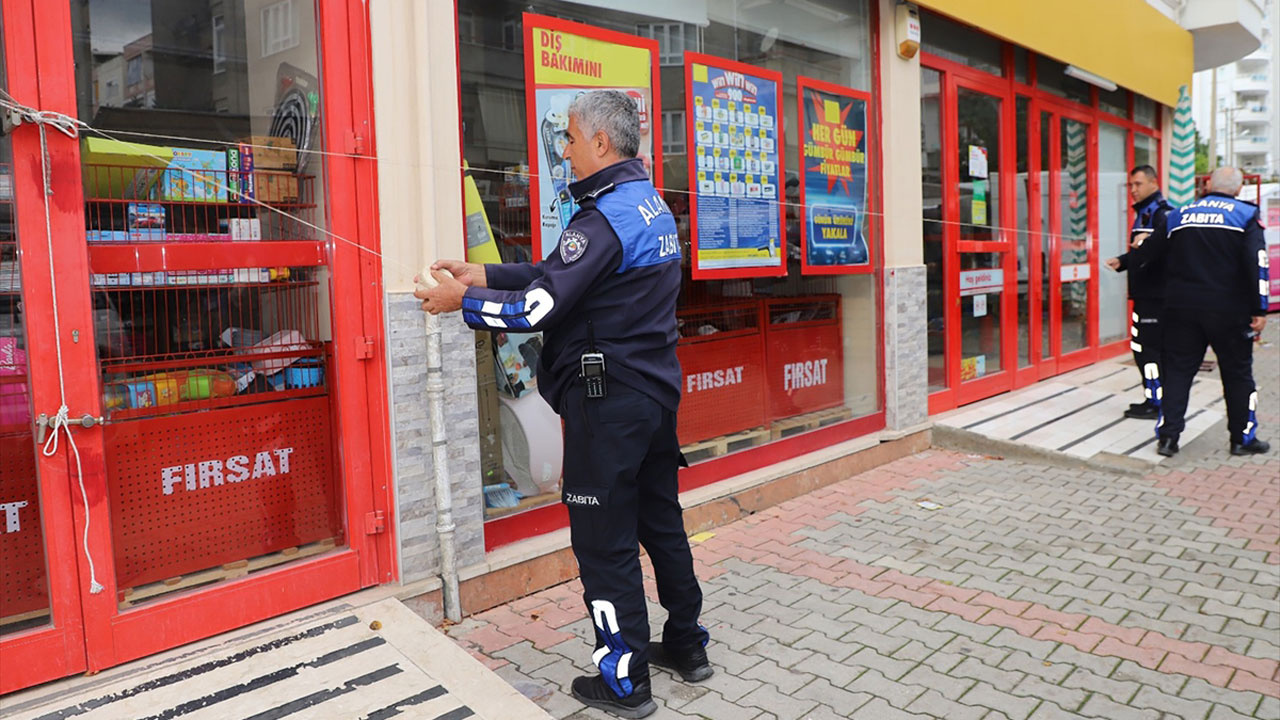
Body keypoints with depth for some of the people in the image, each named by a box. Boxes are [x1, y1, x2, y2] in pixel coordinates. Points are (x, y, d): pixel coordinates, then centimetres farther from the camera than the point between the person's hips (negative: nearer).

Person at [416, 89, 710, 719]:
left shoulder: (605, 217, -18)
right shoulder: (652, 205, 12)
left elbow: (539, 309, -21)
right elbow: (559, 272, 14)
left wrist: (460, 301, -7)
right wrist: (484, 275, 11)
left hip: (607, 400, -10)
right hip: (656, 390, 10)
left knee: (603, 539, 2)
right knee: (660, 520, 19)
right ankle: (686, 645, 34)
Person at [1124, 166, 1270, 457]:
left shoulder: (1177, 216, 6)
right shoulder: (1246, 215, -2)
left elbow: (1144, 255, 11)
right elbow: (1257, 263, -11)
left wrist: (1127, 259, 34)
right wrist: (1259, 310, -9)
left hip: (1182, 309, 2)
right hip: (1228, 312, -2)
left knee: (1177, 370, 7)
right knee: (1238, 373, 10)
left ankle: (1167, 436, 3)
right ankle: (1243, 438, 18)